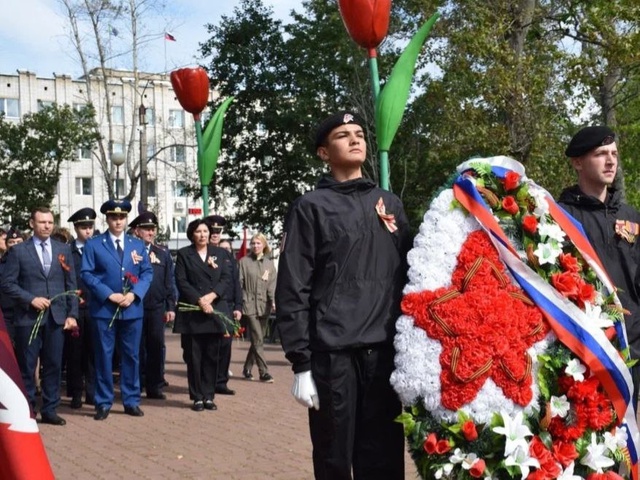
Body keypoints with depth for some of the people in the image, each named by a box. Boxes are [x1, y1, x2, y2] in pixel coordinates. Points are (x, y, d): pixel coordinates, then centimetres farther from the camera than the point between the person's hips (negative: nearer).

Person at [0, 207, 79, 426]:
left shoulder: (64, 249, 10)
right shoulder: (18, 251, 1)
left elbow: (71, 284, 10)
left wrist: (72, 314, 3)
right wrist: (30, 299, -14)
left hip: (56, 317, 3)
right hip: (28, 317, -3)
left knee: (53, 366, 6)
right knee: (26, 367, 2)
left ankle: (49, 410, 16)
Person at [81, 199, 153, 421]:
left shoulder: (138, 244, 11)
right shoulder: (93, 244, 2)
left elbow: (147, 272, 6)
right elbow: (87, 274, -5)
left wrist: (134, 294, -11)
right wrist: (109, 295, -15)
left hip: (132, 309, 3)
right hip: (104, 309, -3)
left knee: (131, 356, 8)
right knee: (104, 356, 2)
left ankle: (131, 401, 16)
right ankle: (103, 403, 10)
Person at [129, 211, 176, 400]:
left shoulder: (163, 254, 10)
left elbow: (169, 283, 9)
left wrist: (170, 307, 4)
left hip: (157, 308, 3)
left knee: (156, 346, 5)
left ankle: (155, 387, 13)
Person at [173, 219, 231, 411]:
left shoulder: (220, 253, 13)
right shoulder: (184, 254, 5)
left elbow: (226, 278, 4)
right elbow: (181, 281, -4)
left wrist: (212, 296, -12)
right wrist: (199, 301, -13)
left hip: (215, 311, 2)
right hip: (192, 313, -2)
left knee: (212, 356, 4)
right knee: (194, 356, 0)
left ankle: (209, 396, 10)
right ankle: (197, 397, 6)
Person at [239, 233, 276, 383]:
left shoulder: (269, 263, 12)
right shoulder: (244, 262, 4)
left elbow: (273, 284, 3)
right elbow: (239, 283, 0)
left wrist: (274, 301, -12)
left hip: (264, 306, 4)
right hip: (250, 305, -4)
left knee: (257, 340, 10)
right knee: (258, 340, -9)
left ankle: (247, 369, 24)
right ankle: (264, 372, -8)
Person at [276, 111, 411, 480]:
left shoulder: (390, 204, 17)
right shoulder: (311, 207, 3)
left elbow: (408, 274, 15)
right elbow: (293, 289, -3)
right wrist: (301, 363, -9)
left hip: (385, 350, 4)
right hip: (332, 353, -3)